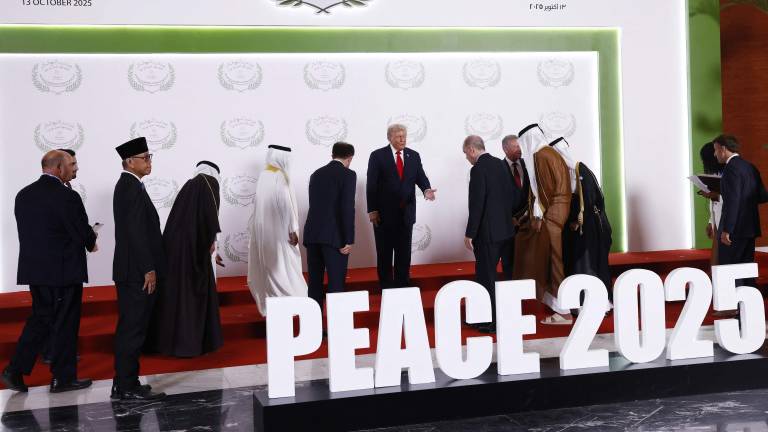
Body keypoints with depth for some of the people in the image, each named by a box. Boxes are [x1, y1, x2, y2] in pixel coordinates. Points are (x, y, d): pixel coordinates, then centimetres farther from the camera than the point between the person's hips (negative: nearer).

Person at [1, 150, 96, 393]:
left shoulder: (23, 195, 6)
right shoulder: (67, 197, -17)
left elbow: (28, 231, 11)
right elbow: (83, 233, -15)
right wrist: (91, 243, 8)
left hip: (34, 269, 7)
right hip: (64, 270, -7)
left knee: (39, 319, 19)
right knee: (65, 324, 6)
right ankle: (63, 378, 15)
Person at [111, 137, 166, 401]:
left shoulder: (126, 185, 16)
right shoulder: (132, 187, -15)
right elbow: (136, 231, -21)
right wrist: (148, 269, -19)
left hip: (129, 271, 10)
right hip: (138, 272, -10)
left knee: (128, 328, 14)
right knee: (133, 329, -5)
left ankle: (123, 383, 21)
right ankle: (128, 387, 1)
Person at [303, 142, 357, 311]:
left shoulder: (316, 174, 15)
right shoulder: (348, 175, -5)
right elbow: (348, 208, -14)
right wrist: (349, 240, -12)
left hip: (312, 235, 6)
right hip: (334, 237, -6)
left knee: (314, 283, 11)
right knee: (336, 284, -1)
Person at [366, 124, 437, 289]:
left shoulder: (414, 156, 8)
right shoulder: (377, 156, -3)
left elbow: (420, 177, 1)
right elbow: (371, 185, -5)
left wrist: (426, 189, -22)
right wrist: (372, 210, -10)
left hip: (406, 213, 3)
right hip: (384, 213, -3)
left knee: (404, 254, 8)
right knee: (384, 254, 6)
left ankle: (403, 287, 17)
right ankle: (386, 287, 15)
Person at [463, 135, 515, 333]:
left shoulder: (478, 169, -16)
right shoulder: (501, 164, 9)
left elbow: (477, 204, -19)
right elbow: (511, 195, 13)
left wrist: (469, 234, -14)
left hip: (486, 232, -8)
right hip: (504, 229, 9)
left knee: (486, 276, 0)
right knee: (489, 273, 18)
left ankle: (490, 322, 5)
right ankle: (488, 315, 27)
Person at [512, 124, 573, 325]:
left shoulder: (541, 156, -12)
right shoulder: (552, 153, 16)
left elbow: (544, 188, -18)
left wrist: (538, 216, -16)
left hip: (550, 214, -10)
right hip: (558, 210, 10)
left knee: (552, 262, -4)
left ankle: (563, 312, 0)